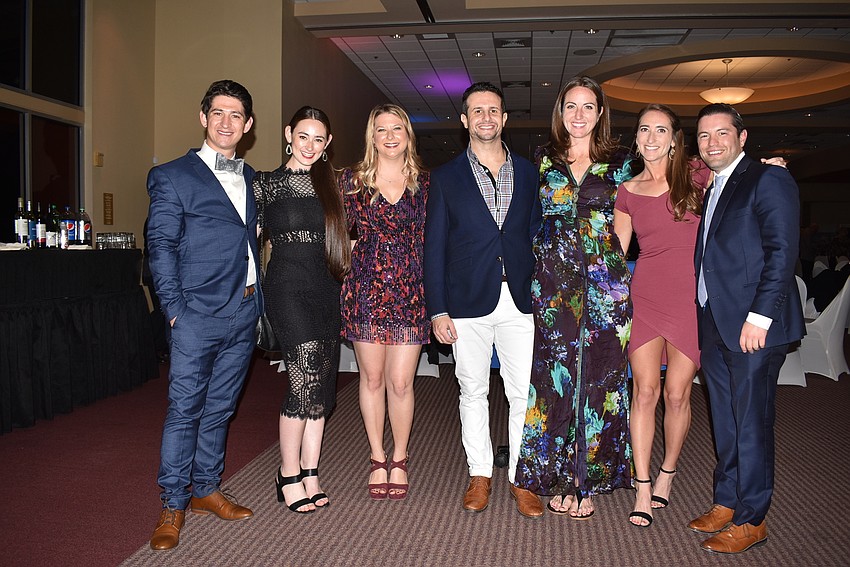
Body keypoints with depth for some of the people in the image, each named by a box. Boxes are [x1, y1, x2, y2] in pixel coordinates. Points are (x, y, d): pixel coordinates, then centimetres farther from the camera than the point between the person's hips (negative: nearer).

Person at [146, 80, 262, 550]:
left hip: (244, 312, 5)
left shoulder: (251, 179, 15)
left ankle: (206, 489, 27)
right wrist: (175, 308, -13)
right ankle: (173, 505, 12)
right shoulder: (174, 177, -1)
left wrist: (256, 298, 9)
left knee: (220, 406, 13)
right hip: (198, 314, -5)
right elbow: (161, 246, -6)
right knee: (185, 408, 0)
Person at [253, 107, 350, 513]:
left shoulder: (332, 184, 12)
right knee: (307, 382, -12)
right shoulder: (265, 184, 2)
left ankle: (310, 475, 18)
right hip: (288, 288, -5)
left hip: (327, 289, 5)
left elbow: (348, 233, 20)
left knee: (321, 386, 6)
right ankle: (289, 476, 6)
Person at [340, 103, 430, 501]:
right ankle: (378, 460, 25)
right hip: (365, 290, 0)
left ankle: (399, 460, 22)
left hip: (410, 292, 0)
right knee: (372, 378, 8)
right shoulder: (352, 180, 4)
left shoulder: (423, 182, 6)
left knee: (400, 381, 2)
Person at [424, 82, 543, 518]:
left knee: (524, 393, 3)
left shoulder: (528, 173, 10)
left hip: (520, 302, 1)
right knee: (473, 392, 10)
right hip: (468, 302, 0)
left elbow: (538, 235, 10)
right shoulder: (446, 178, 5)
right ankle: (480, 474, 26)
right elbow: (434, 247, 3)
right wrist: (437, 310, -3)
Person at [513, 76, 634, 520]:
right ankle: (558, 479, 16)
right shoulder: (541, 162, 8)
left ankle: (588, 482, 17)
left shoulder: (620, 164, 7)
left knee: (597, 382, 3)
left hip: (605, 287, 0)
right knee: (555, 380, 2)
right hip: (553, 286, 0)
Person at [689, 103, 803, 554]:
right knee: (725, 420, 15)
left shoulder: (768, 179, -6)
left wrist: (759, 316, -19)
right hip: (715, 324, 8)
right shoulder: (710, 189, 18)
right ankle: (726, 502, 27)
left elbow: (782, 251, -14)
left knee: (751, 423, 0)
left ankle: (751, 520, 12)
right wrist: (705, 319, 10)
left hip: (753, 325, -8)